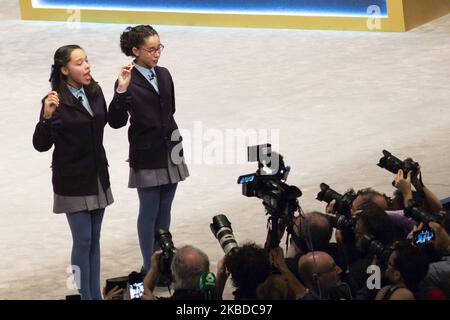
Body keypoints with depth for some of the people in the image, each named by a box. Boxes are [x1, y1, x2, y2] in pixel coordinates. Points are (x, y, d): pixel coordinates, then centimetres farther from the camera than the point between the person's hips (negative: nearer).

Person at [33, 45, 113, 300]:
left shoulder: (94, 92, 0)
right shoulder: (56, 101, -17)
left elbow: (106, 121, 15)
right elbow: (41, 145, -17)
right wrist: (47, 116, -34)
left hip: (98, 176, 6)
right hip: (73, 181, -6)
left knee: (94, 239, 12)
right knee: (83, 241, -1)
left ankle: (96, 294, 19)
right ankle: (86, 295, 9)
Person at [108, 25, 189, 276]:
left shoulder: (164, 75, 6)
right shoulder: (128, 81, -13)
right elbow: (116, 122, -19)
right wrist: (121, 91, -31)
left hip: (169, 154, 6)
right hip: (147, 158, -6)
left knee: (165, 211, 13)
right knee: (149, 213, 3)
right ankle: (149, 268, 12)